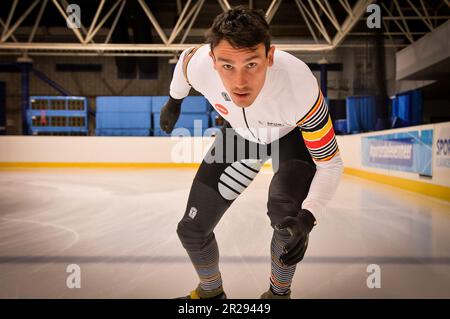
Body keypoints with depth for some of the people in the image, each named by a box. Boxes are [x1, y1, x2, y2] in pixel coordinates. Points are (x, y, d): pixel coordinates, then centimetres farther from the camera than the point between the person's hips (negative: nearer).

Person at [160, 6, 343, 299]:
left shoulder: (299, 87, -40)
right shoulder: (199, 64, -32)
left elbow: (330, 164, -29)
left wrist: (307, 218, -45)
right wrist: (174, 100, 13)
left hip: (295, 133, -3)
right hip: (241, 133, 3)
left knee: (285, 210, -33)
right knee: (192, 229, -1)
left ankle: (279, 291, -1)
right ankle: (211, 292, 32)